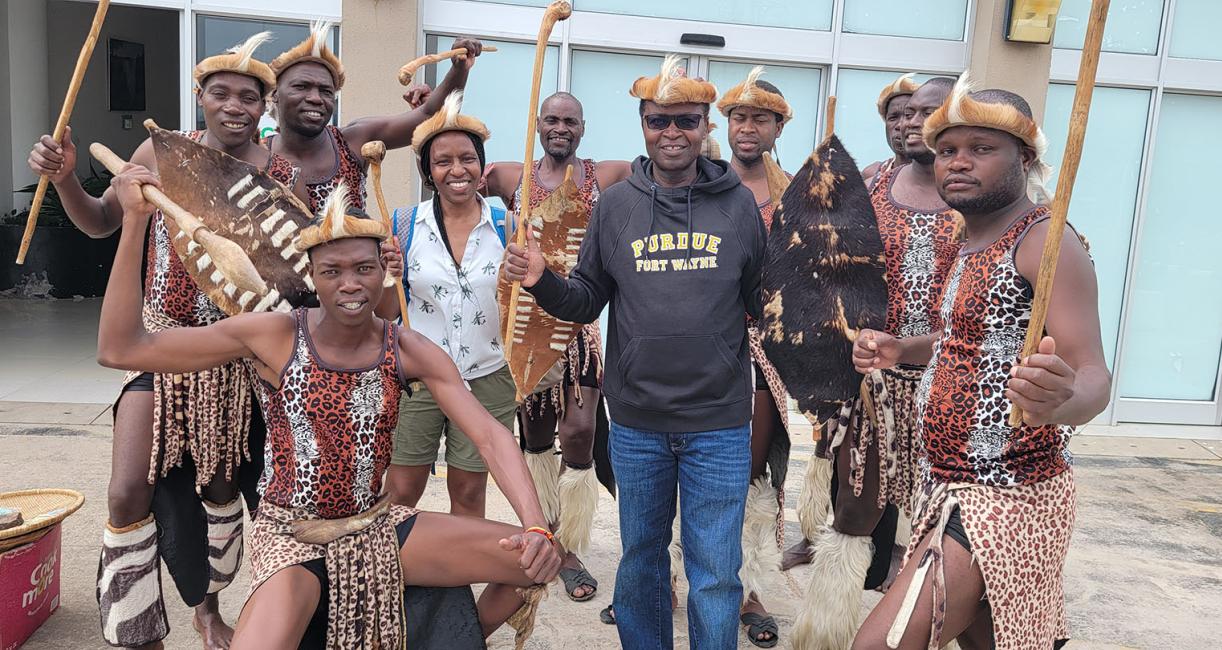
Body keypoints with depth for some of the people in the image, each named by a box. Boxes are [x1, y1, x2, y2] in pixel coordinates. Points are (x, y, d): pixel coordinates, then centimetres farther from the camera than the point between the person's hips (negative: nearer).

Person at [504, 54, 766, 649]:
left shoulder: (738, 203, 0)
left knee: (716, 575, 7)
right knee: (640, 561, 19)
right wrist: (542, 282, -11)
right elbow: (586, 300, 6)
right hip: (636, 422, 2)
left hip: (718, 424, -1)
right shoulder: (616, 204, 2)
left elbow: (763, 302, 4)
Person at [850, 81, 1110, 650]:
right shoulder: (975, 239, 11)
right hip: (959, 489, 9)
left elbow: (1093, 377, -26)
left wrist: (1059, 401, -49)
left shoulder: (1044, 240, -17)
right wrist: (900, 350, 10)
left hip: (1004, 500, -9)